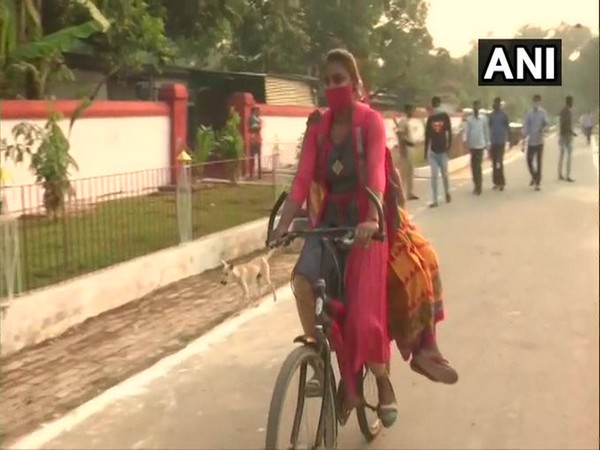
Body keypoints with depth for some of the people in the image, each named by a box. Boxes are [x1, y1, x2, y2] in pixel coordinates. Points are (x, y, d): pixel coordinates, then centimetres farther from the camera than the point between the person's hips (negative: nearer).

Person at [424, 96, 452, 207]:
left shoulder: (445, 116, 0)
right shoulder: (430, 118, 7)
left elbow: (449, 132, -2)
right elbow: (427, 136, 10)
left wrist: (449, 146, -11)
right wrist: (426, 151, 8)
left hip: (443, 150, -2)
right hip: (432, 150, 2)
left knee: (444, 174, 8)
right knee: (434, 175, -2)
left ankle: (447, 193, 33)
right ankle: (434, 200, -1)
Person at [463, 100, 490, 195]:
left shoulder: (483, 118, 0)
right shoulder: (469, 119, 5)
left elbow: (486, 131, 4)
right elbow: (466, 131, 2)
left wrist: (487, 143, 5)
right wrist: (465, 140, -13)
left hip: (480, 145, -3)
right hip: (472, 145, 3)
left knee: (478, 166, -9)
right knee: (473, 165, 9)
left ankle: (478, 187, -9)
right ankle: (476, 185, 21)